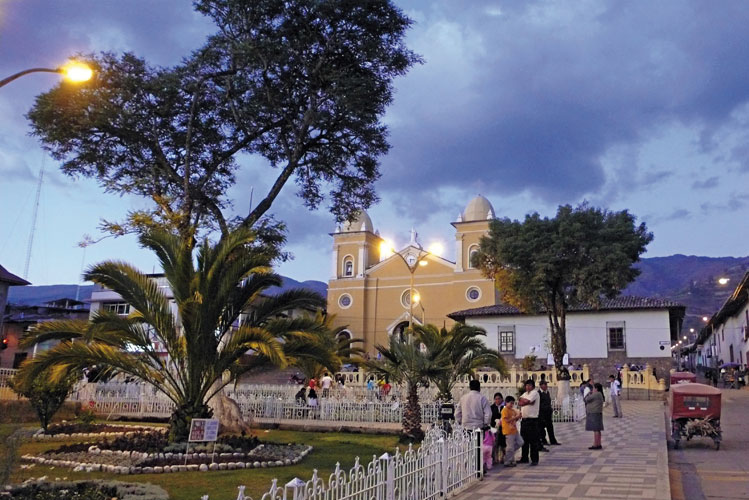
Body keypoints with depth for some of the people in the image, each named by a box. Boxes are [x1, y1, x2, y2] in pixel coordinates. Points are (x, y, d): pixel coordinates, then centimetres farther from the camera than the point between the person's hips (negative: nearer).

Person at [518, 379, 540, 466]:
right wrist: (527, 402, -10)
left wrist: (522, 400, 0)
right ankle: (524, 458, 21)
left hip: (532, 420, -8)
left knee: (533, 441, -5)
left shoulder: (535, 393, -6)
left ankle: (534, 459, 0)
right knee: (524, 440, 12)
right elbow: (519, 403, 5)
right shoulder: (525, 393, 19)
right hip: (524, 419, 8)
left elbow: (527, 401, -19)